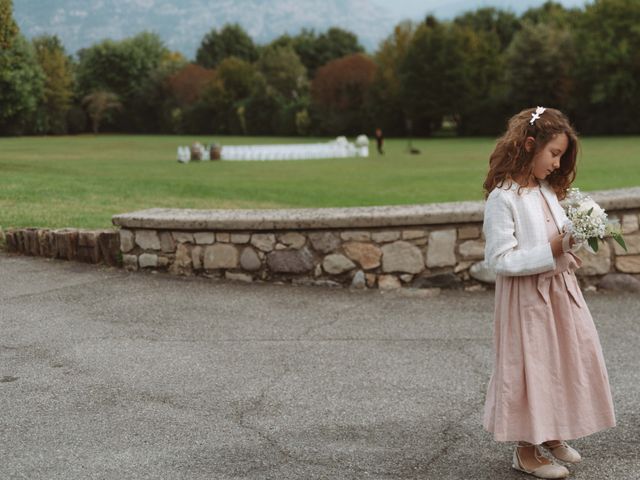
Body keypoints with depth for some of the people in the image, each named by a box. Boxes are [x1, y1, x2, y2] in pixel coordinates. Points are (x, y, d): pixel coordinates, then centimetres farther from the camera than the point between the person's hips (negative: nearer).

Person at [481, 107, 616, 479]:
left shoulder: (548, 190, 7)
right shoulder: (502, 198, -18)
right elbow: (500, 260, -21)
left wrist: (572, 241, -5)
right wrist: (551, 250, -23)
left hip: (560, 291, 8)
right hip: (526, 298, -8)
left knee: (566, 361, 14)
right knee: (531, 367, 3)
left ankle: (551, 436, 32)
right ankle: (526, 448, 20)